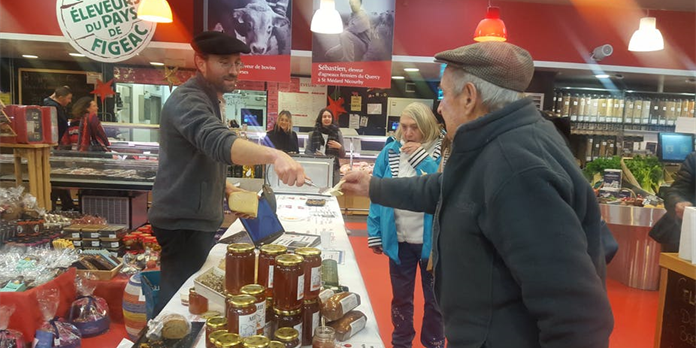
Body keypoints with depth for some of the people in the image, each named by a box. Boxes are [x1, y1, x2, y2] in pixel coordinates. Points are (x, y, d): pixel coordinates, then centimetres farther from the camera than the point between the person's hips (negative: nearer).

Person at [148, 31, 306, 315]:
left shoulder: (206, 99, 14)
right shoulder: (188, 100, -19)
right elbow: (220, 144, -40)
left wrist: (227, 190, 8)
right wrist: (274, 155, -55)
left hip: (196, 220, 10)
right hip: (184, 223, -10)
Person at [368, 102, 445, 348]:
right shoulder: (390, 152, -3)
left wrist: (422, 159, -25)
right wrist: (374, 233, -3)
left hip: (432, 240, -2)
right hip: (399, 239, 2)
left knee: (435, 299, 15)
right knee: (400, 297, 19)